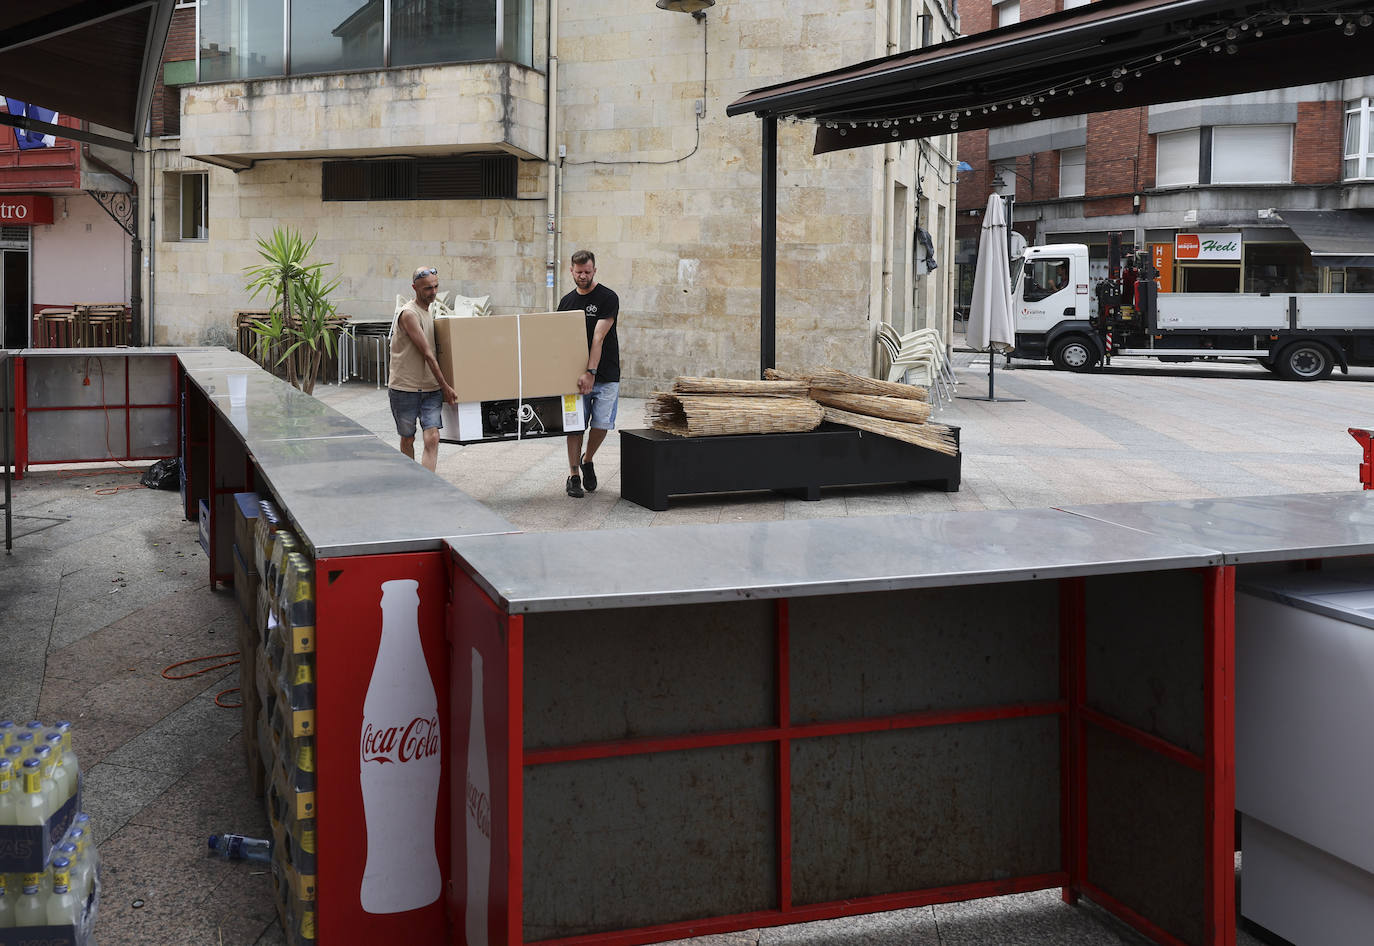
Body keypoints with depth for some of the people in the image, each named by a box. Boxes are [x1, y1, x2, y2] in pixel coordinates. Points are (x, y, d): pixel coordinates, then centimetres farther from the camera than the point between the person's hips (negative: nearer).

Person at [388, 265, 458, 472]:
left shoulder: (429, 313, 11)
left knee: (432, 438, -11)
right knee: (407, 440, 10)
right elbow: (427, 354, -16)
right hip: (405, 389, -6)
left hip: (430, 389, 6)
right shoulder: (409, 314, -16)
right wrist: (445, 387, -14)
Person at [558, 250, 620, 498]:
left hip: (605, 375, -3)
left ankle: (587, 461, 20)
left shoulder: (608, 298, -8)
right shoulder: (567, 301, 9)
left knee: (602, 424, -6)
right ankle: (574, 476, 5)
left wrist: (590, 372, -25)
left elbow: (599, 338, -18)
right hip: (575, 375, 3)